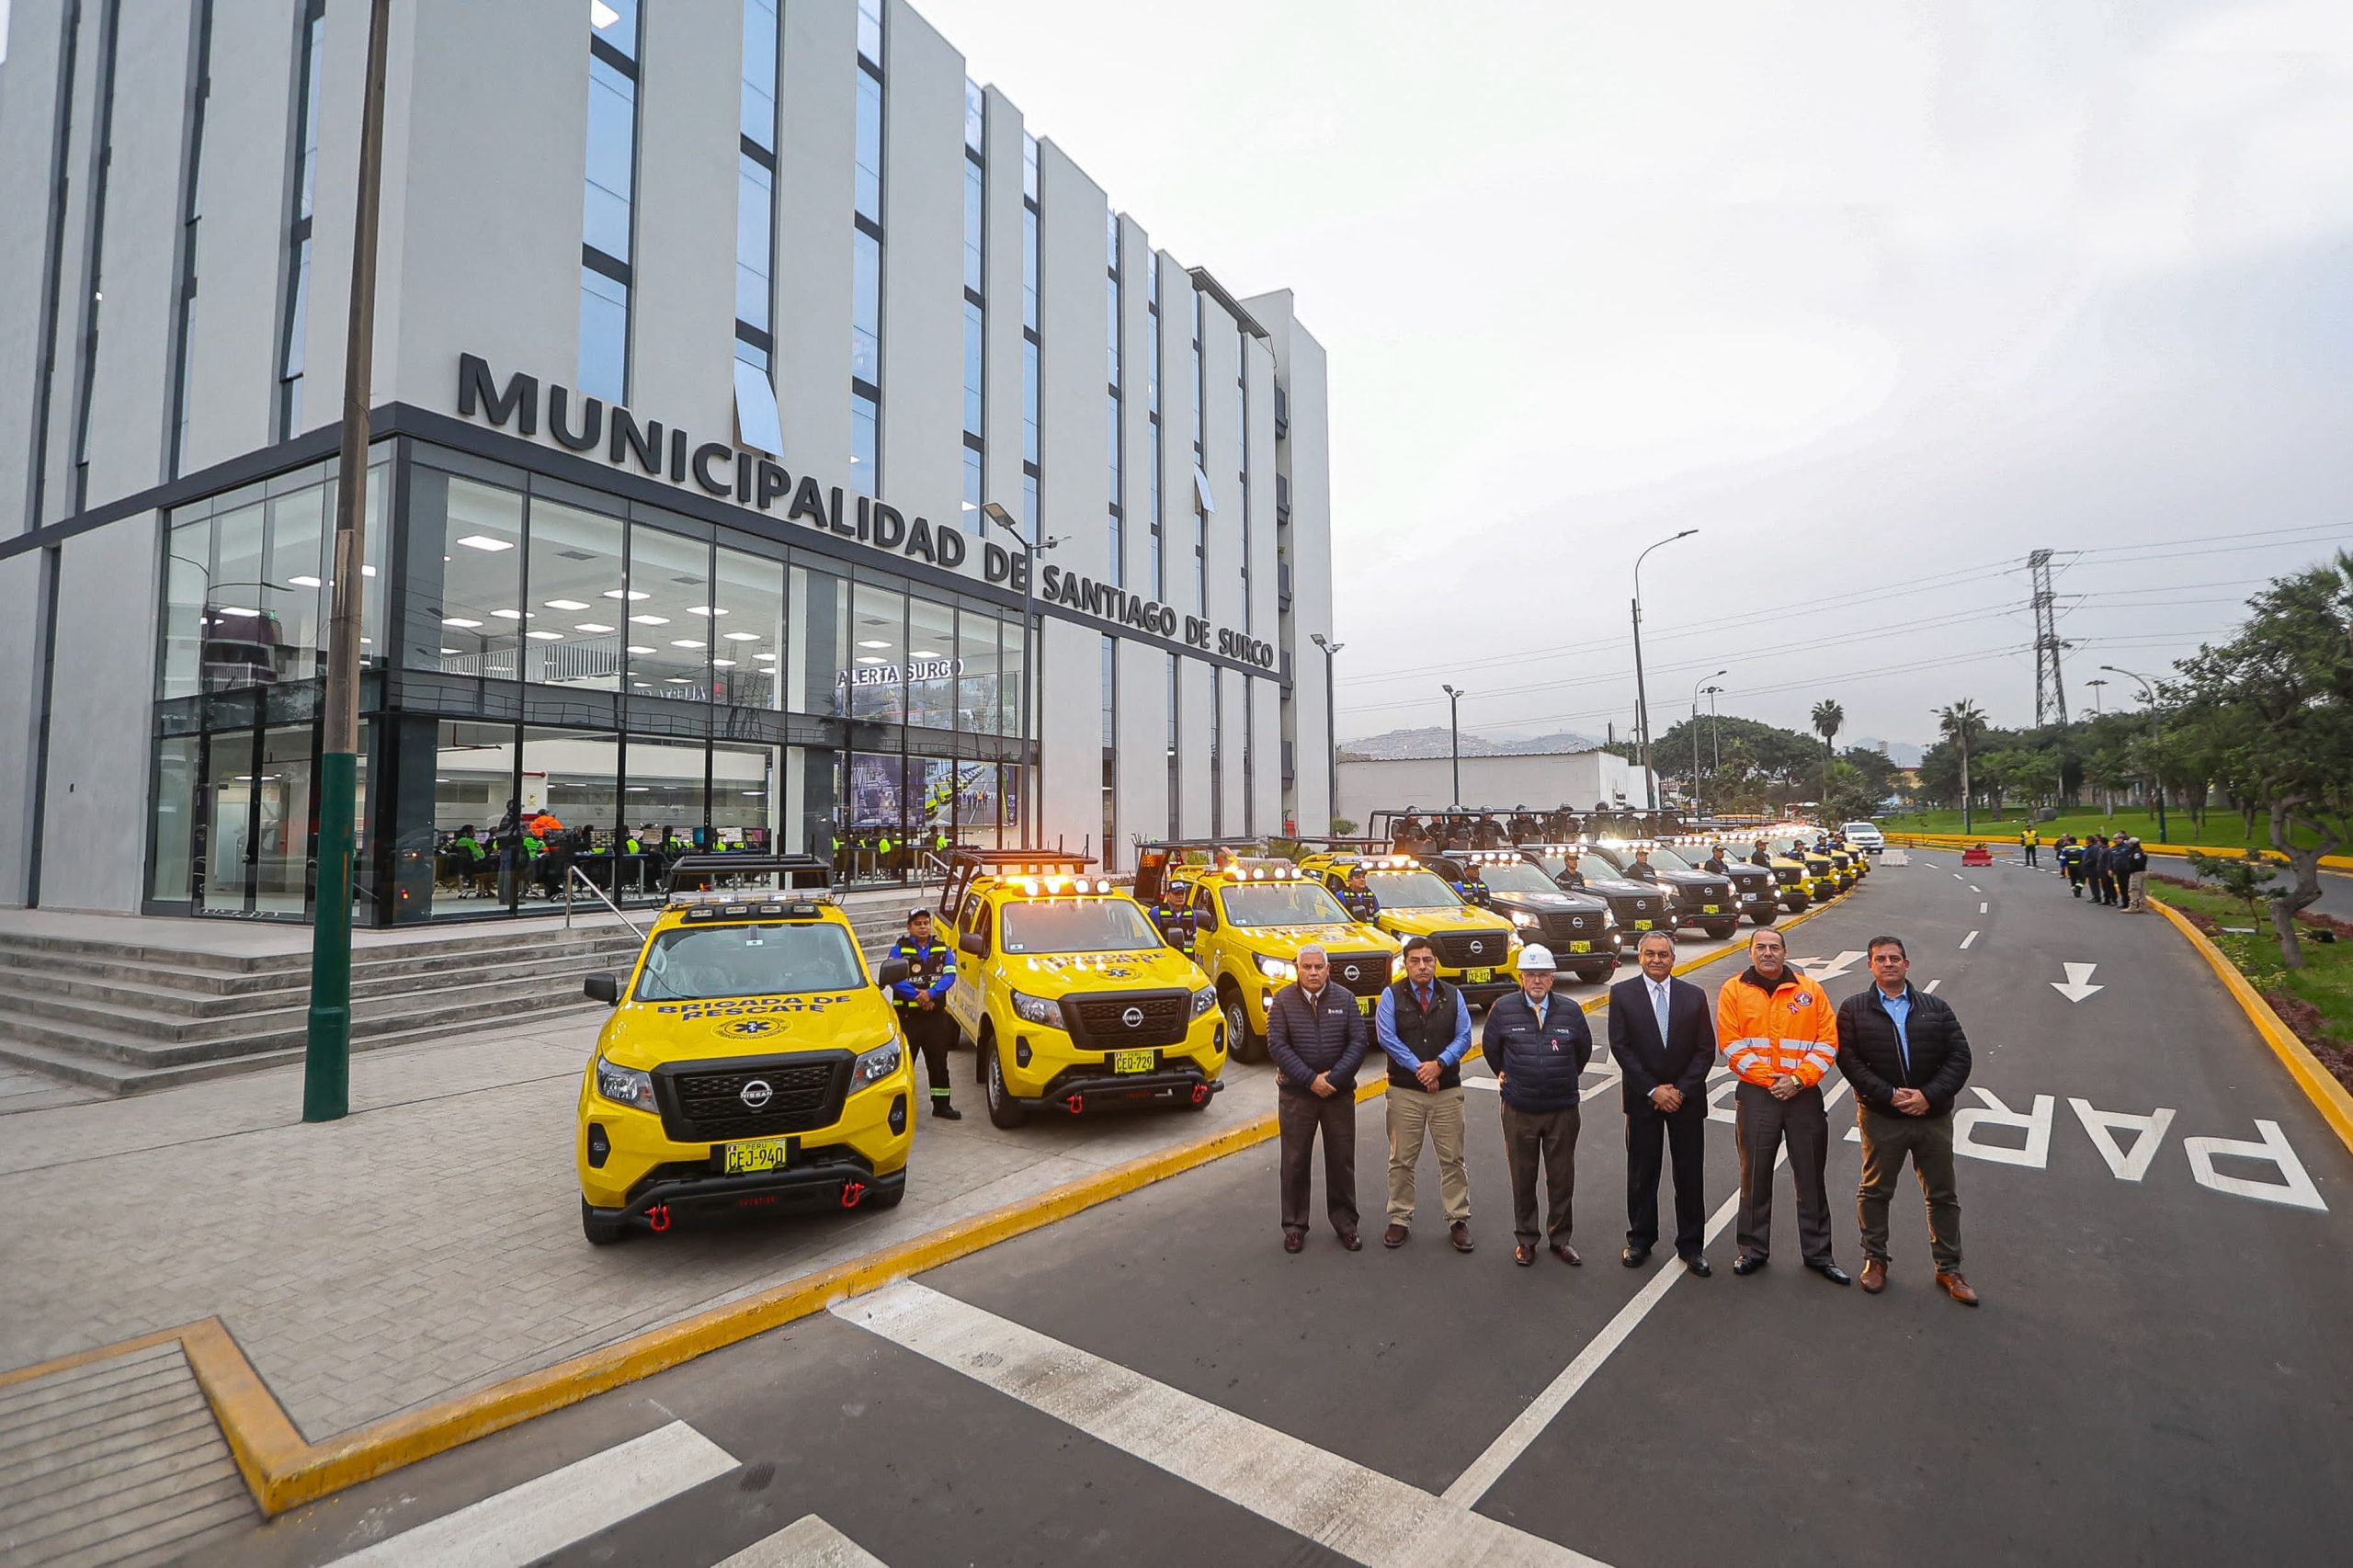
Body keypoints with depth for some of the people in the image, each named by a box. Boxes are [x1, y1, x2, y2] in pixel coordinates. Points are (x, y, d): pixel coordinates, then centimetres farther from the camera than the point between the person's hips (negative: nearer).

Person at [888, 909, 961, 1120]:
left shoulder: (943, 950, 12)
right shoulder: (899, 950, 3)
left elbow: (950, 975, -3)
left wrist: (931, 993, -19)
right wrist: (918, 996, -19)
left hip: (936, 1016, 3)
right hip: (907, 1016, -3)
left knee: (938, 1063, 9)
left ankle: (941, 1105, 17)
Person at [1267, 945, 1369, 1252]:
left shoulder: (1345, 999, 0)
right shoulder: (1283, 1000, -4)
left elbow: (1358, 1041, -4)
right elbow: (1277, 1045, -9)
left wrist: (1333, 1078, -13)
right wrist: (1310, 1080, -15)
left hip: (1340, 1093, 1)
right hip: (1296, 1094, -1)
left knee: (1342, 1160, 10)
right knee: (1295, 1161, 7)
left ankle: (1344, 1222, 26)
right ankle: (1294, 1225, 21)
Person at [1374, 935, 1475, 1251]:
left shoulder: (1452, 996, 6)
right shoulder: (1392, 996, -1)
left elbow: (1463, 1037, -1)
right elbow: (1386, 1037, -10)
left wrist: (1439, 1064, -15)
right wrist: (1419, 1068, -14)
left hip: (1448, 1089, 2)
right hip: (1404, 1091, -1)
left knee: (1453, 1159, 7)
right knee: (1402, 1160, 6)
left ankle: (1458, 1220, 20)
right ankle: (1399, 1219, 19)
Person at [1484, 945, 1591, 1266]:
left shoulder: (1571, 1011, -4)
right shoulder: (1503, 1009, -7)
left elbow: (1584, 1050, 12)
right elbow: (1491, 1049, 9)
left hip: (1563, 1110, 1)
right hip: (1518, 1110, -1)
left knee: (1562, 1177, 11)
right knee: (1523, 1178, 10)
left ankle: (1560, 1239, 27)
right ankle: (1525, 1239, 25)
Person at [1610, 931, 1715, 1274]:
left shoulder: (1694, 996, 2)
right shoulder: (1622, 994, -3)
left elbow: (1706, 1050, 0)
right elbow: (1620, 1047, -7)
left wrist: (1681, 1090, -10)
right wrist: (1653, 1090, -12)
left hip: (1687, 1098, 1)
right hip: (1642, 1098, -1)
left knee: (1689, 1174, 7)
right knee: (1641, 1173, 8)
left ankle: (1690, 1245, 21)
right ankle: (1640, 1239, 22)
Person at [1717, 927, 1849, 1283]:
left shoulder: (1811, 990, 4)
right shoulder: (1734, 990, -1)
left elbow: (1828, 1040, 0)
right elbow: (1731, 1044, -5)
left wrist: (1799, 1078, -11)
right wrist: (1768, 1079, -12)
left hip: (1804, 1094, 1)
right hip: (1755, 1094, -1)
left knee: (1811, 1177, 10)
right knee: (1755, 1174, 7)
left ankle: (1817, 1252, 25)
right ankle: (1754, 1248, 20)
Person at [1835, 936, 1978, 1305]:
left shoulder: (1936, 1008, 5)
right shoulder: (1854, 1009, -2)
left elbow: (1959, 1057, -1)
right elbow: (1848, 1060, -8)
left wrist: (1929, 1095, -13)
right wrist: (1889, 1095, -17)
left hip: (1933, 1116, 2)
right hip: (1880, 1117, -2)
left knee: (1943, 1195, 12)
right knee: (1875, 1191, 10)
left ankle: (1949, 1268, 27)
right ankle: (1875, 1259, 26)